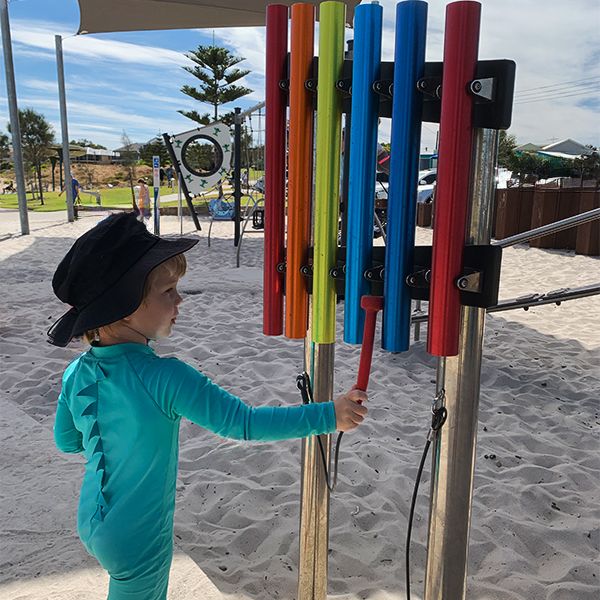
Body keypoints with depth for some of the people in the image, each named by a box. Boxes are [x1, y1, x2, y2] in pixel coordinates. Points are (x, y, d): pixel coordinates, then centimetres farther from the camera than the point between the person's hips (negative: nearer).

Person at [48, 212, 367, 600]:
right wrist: (329, 416, -25)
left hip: (91, 524, 6)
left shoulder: (76, 374, -10)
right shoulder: (164, 378, -31)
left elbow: (66, 441, 5)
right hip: (137, 540, -6)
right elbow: (244, 424, -31)